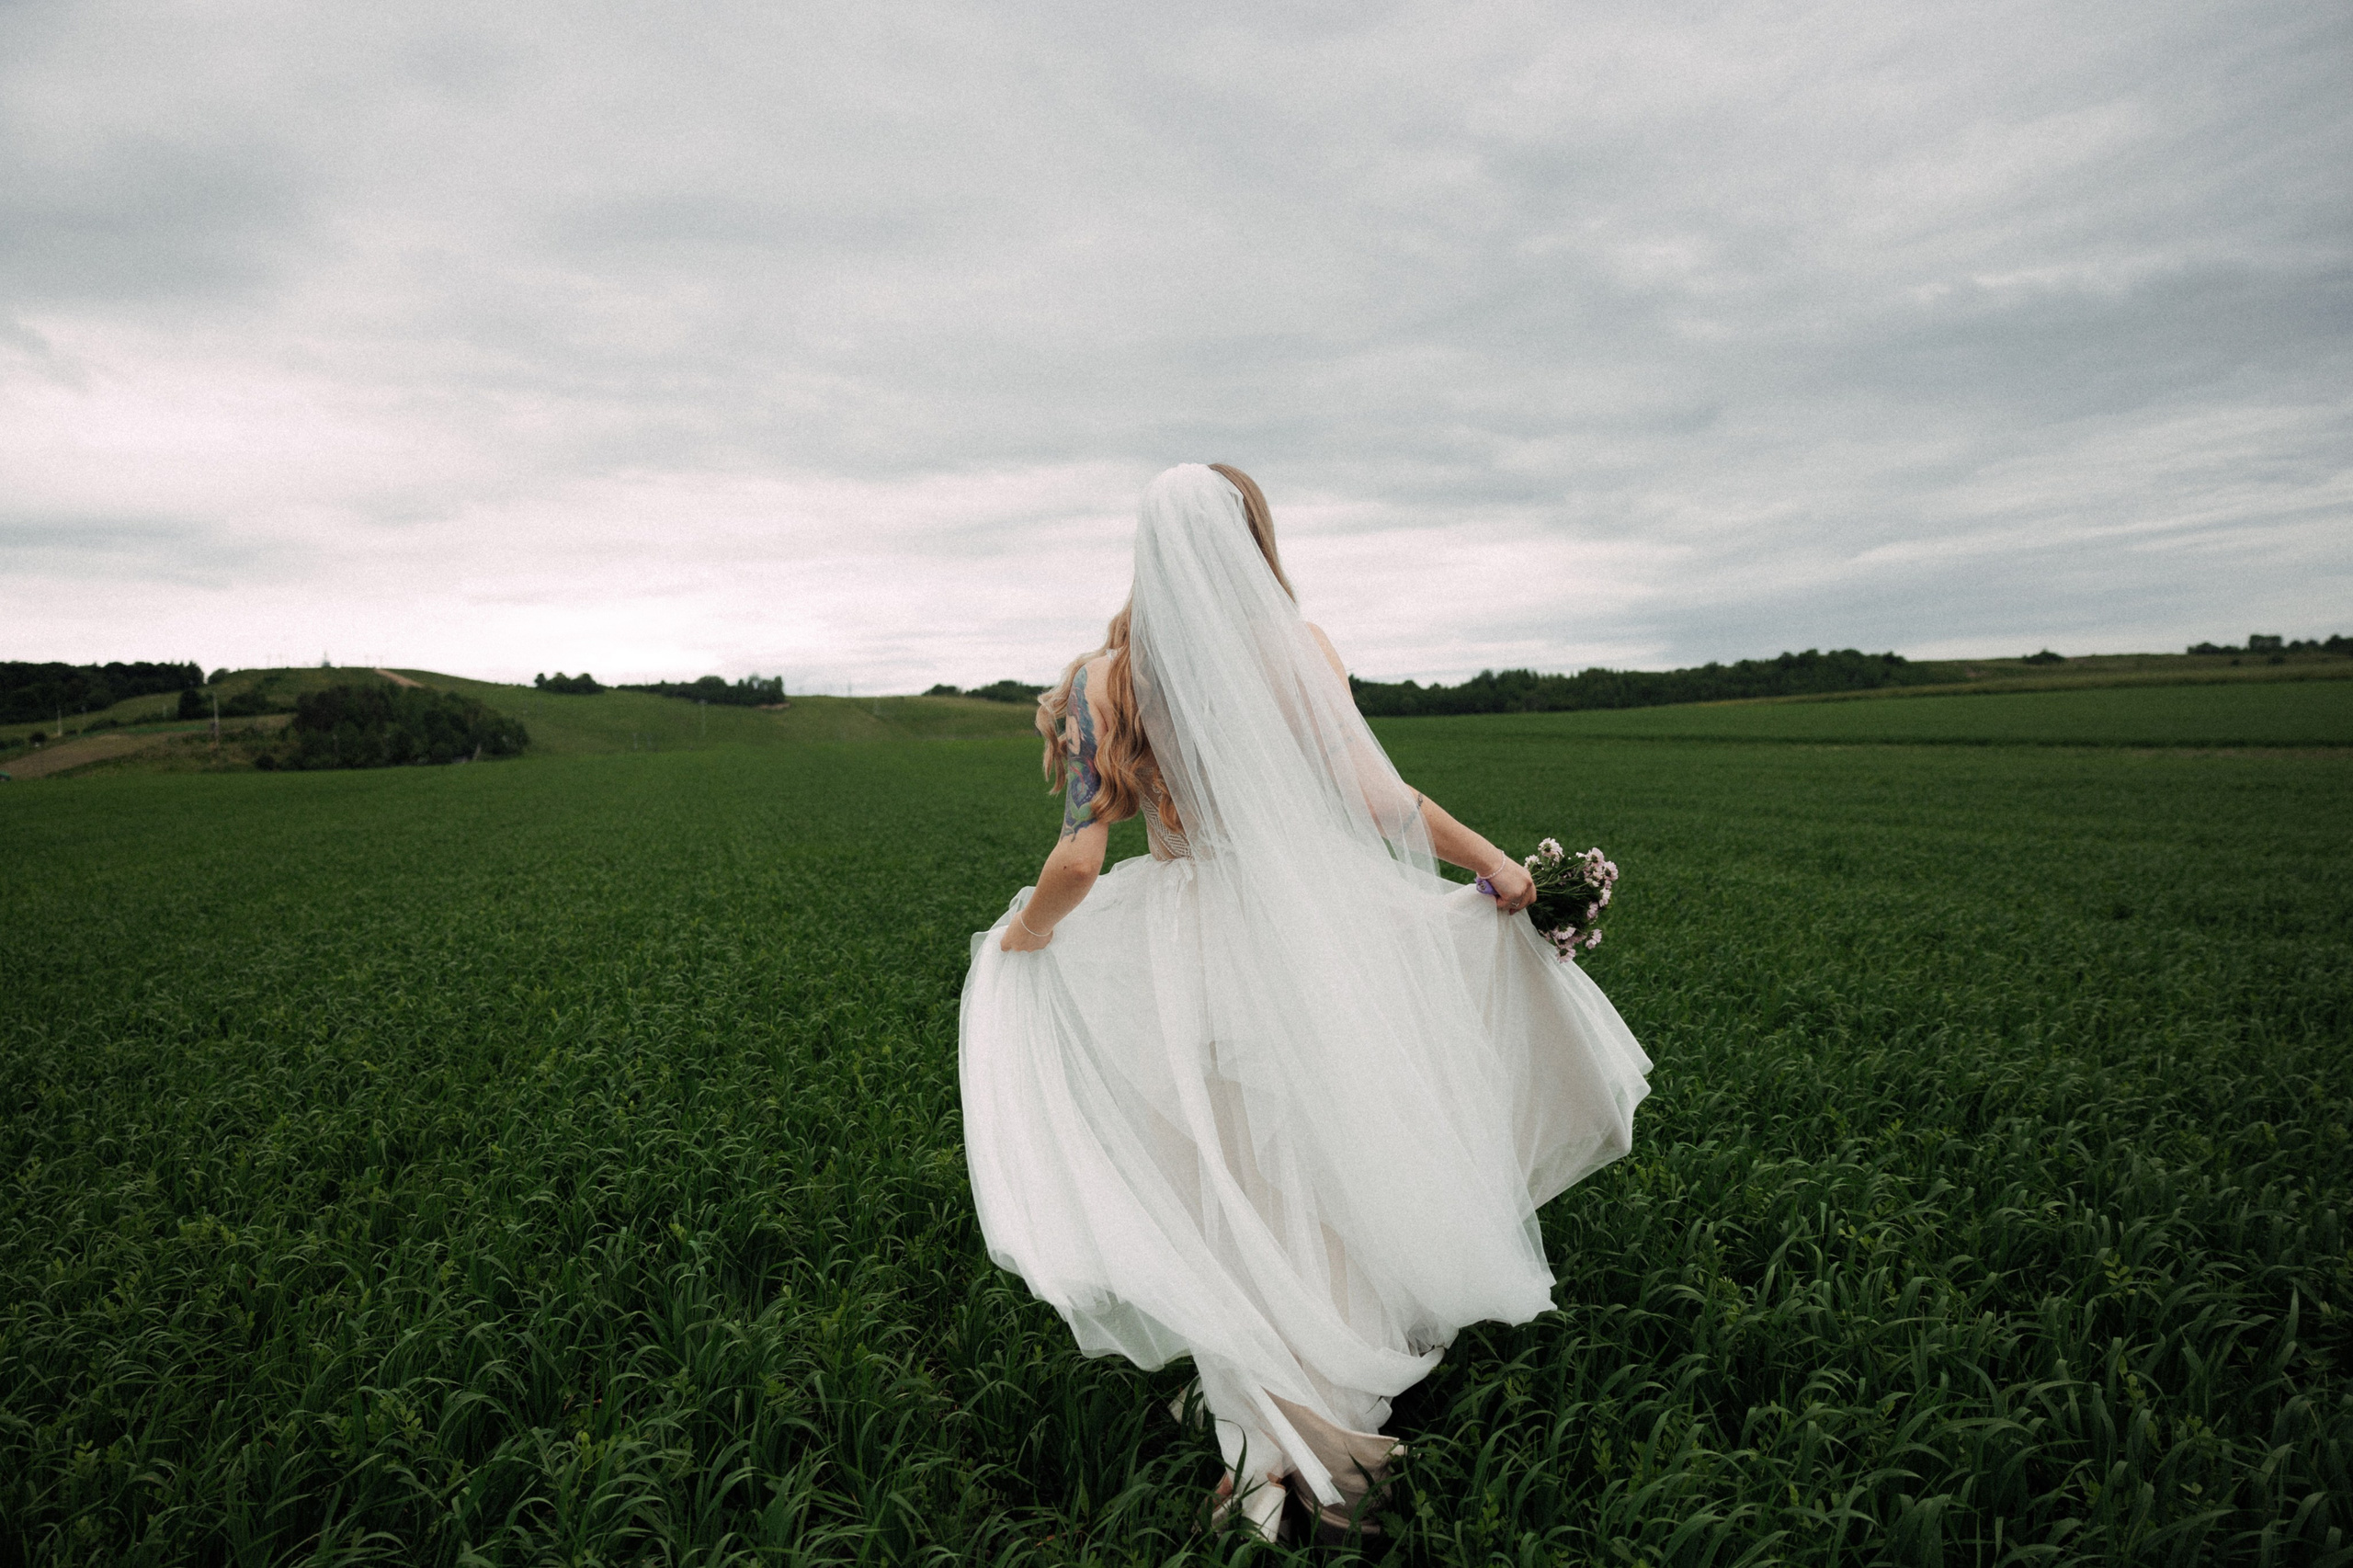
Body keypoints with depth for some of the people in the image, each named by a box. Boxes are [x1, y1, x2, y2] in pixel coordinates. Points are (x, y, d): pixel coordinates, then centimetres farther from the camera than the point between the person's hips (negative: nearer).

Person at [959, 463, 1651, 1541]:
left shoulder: (1105, 678, -4)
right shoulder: (1297, 648, -5)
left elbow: (1082, 856, -7)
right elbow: (1374, 796, -11)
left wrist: (1019, 933, 10)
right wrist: (1491, 858, 1)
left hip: (1187, 956, 1)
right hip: (1313, 938, 0)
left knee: (1238, 1190, 14)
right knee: (1333, 1162, 18)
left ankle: (1277, 1442, 24)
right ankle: (1331, 1420, 31)